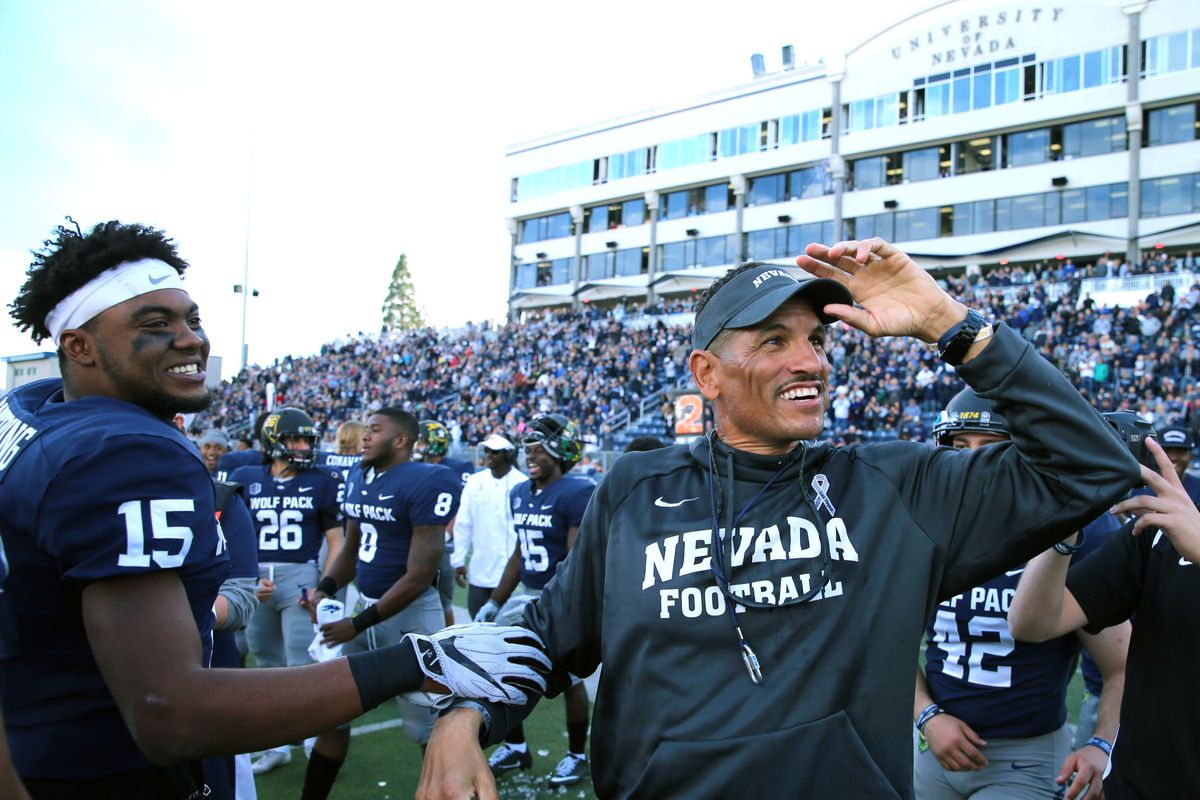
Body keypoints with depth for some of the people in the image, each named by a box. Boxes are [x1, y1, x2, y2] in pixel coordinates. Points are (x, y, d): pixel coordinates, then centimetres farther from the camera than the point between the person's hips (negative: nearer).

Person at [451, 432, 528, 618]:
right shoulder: (475, 482, 6)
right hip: (478, 573, 5)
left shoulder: (522, 484, -7)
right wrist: (458, 560, 5)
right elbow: (463, 524, 9)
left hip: (510, 574, -5)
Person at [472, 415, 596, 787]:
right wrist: (495, 603, 16)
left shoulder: (576, 493, -17)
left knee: (569, 679, 3)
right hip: (529, 596, 8)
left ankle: (577, 755, 25)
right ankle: (515, 748, 29)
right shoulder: (520, 493, 8)